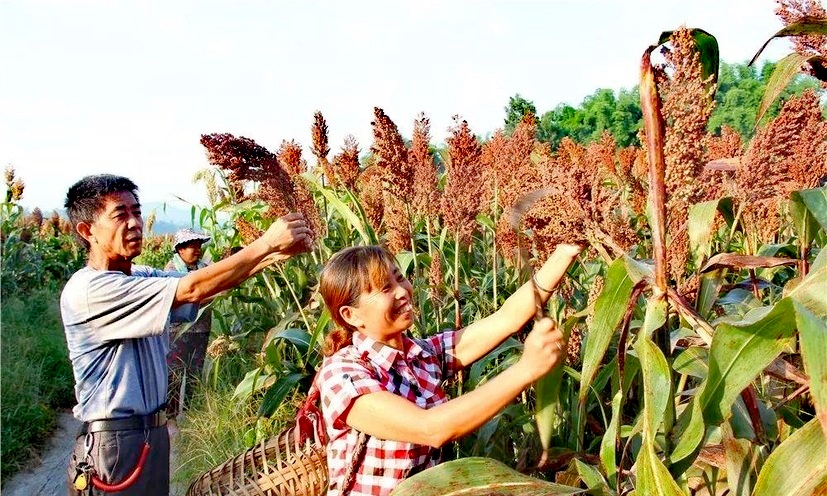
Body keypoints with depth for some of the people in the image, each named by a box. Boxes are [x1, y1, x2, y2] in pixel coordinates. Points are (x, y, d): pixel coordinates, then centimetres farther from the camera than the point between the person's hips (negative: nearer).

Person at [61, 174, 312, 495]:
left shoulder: (142, 277, 6)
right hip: (114, 442, -8)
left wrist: (278, 252, -18)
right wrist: (266, 243, -24)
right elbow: (191, 290, -27)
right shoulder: (87, 289, -21)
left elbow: (200, 289, -5)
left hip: (154, 433, 8)